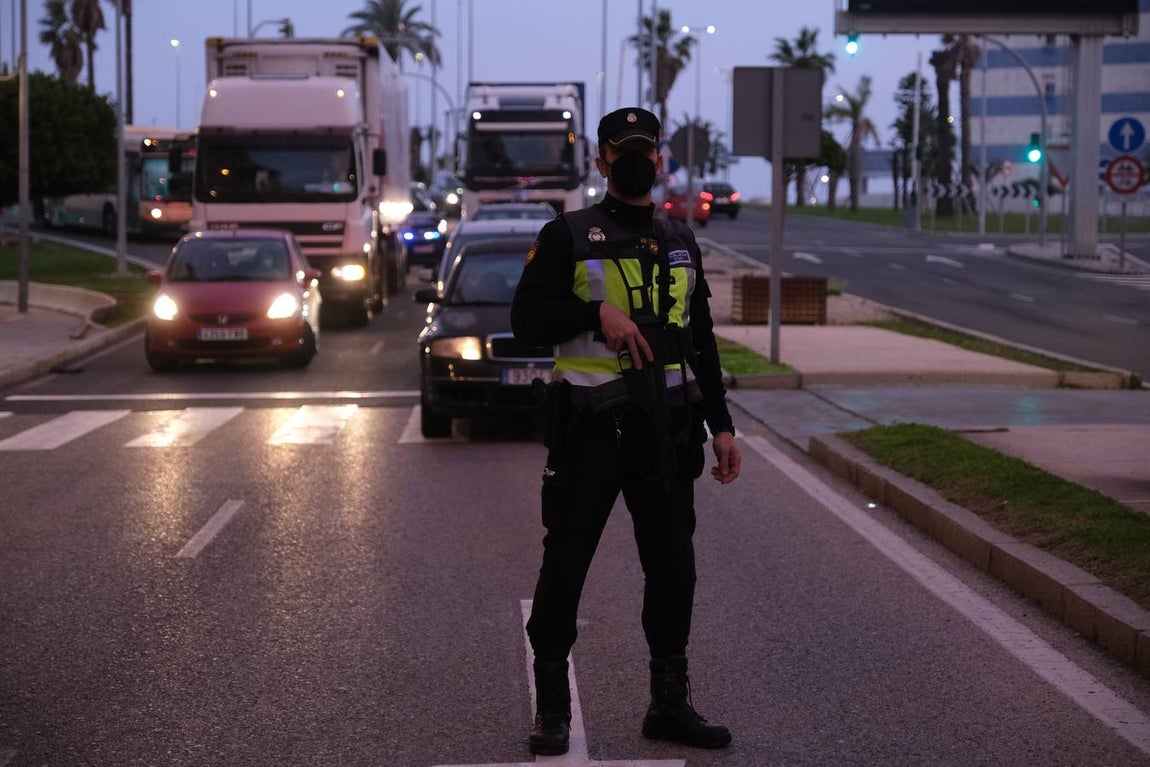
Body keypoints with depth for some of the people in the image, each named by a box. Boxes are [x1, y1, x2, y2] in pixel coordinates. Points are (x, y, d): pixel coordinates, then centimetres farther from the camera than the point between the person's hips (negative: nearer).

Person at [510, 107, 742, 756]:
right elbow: (528, 319, -8)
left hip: (667, 428, 4)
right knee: (566, 567, 0)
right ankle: (553, 707, 11)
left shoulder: (680, 243, 15)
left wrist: (721, 425, 13)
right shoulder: (569, 236, 0)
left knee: (673, 568, 7)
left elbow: (702, 341, 18)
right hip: (591, 427, -4)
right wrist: (598, 313, -20)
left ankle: (670, 703, 19)